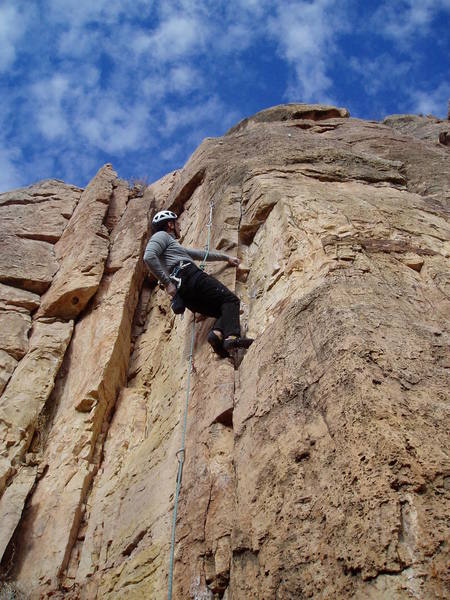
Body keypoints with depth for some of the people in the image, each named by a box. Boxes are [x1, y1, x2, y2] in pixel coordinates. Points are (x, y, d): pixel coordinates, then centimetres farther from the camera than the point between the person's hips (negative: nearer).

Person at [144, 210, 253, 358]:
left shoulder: (174, 244, 38)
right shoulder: (161, 235, 8)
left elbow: (200, 254, 44)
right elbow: (149, 257, -13)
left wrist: (226, 257, 48)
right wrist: (167, 283, -16)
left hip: (183, 295, 9)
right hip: (190, 276, -9)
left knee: (224, 311, 4)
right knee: (230, 300, -11)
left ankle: (217, 333, -26)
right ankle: (232, 336, -35)